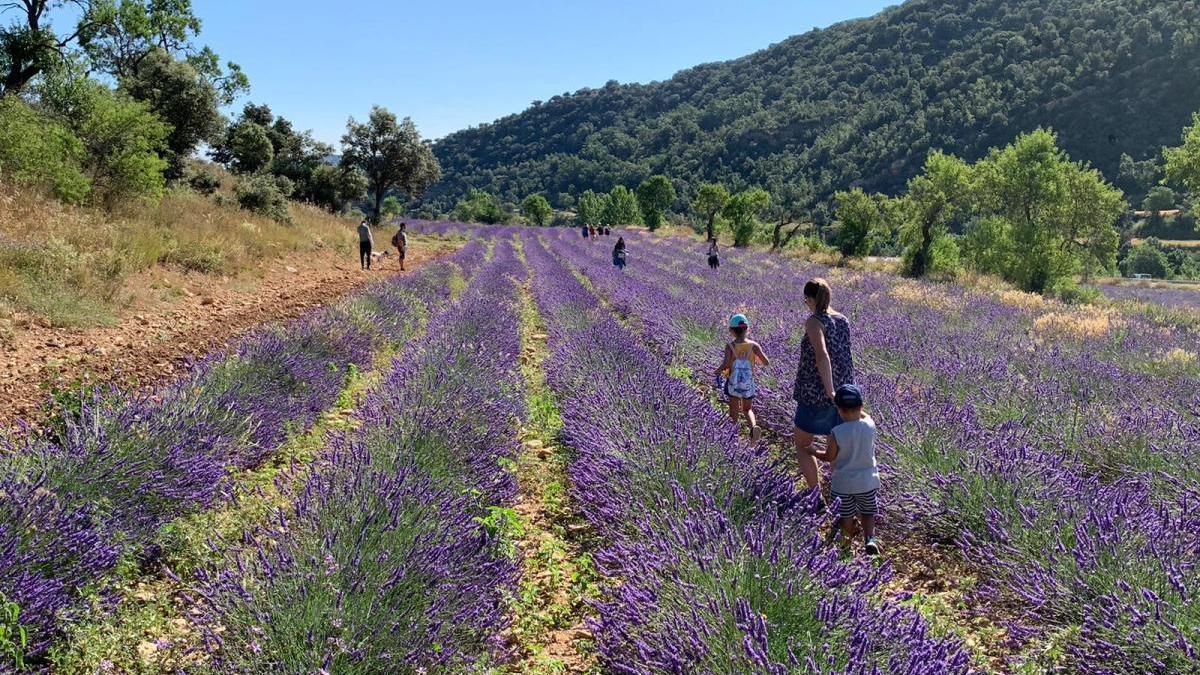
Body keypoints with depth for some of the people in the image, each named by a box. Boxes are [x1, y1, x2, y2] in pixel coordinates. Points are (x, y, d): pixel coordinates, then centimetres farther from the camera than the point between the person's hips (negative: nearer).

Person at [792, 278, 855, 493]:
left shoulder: (814, 321, -14)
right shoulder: (843, 320, 6)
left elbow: (822, 356, -30)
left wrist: (830, 392, -32)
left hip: (816, 394, -6)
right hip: (844, 391, 6)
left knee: (802, 446, 11)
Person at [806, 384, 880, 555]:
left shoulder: (836, 433, -22)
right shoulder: (870, 425, -13)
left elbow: (829, 457, -9)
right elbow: (863, 415, 12)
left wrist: (813, 451, 8)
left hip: (843, 483, -2)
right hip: (868, 482, 3)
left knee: (846, 516, 16)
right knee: (868, 514, 17)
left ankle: (847, 538, 24)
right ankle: (869, 539, -2)